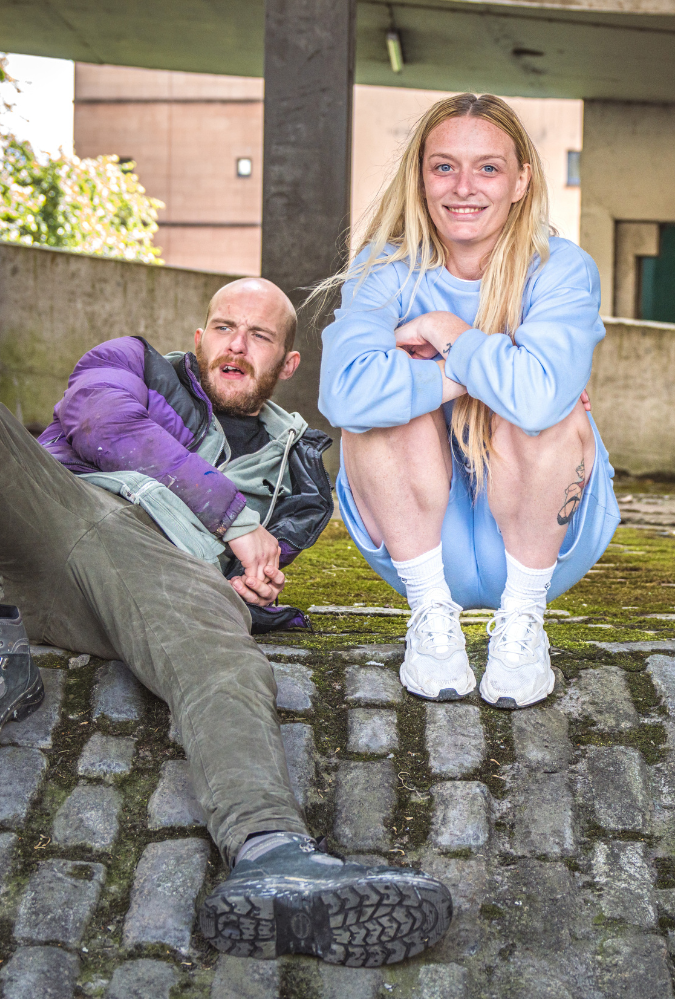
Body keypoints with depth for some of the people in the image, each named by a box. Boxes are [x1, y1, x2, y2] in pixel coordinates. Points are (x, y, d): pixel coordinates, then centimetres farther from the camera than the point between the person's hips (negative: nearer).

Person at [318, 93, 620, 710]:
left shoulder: (563, 269, -13)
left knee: (548, 412, -29)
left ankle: (523, 617, -13)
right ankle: (432, 613, -14)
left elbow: (540, 391, -36)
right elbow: (344, 394, -31)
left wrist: (446, 333, -20)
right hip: (418, 537, 1)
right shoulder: (386, 271, -9)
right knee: (384, 402, -24)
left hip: (546, 537, -1)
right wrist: (480, 369, -28)